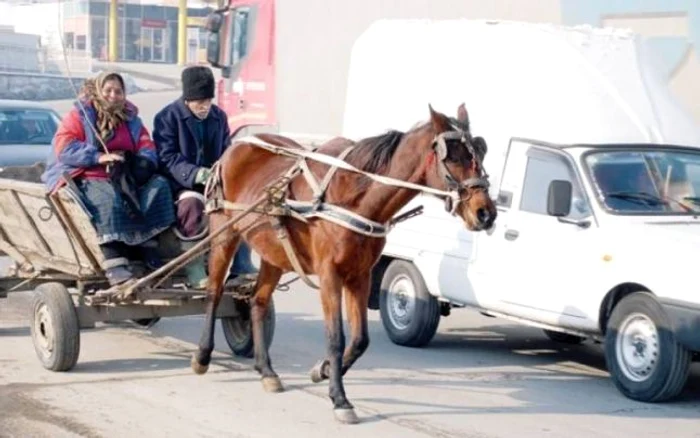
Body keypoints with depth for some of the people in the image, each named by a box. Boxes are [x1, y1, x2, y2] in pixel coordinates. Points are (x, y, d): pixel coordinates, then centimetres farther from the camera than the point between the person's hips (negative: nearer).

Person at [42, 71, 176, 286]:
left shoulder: (131, 119, 18)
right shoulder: (80, 116, 3)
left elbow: (147, 148, 12)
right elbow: (64, 147, -10)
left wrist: (143, 162, -14)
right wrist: (98, 157, -21)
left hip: (125, 178, 6)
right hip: (85, 178, -6)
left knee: (158, 184, -17)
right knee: (109, 198, -37)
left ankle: (148, 245, -23)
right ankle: (114, 262, -45)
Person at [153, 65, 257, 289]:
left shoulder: (219, 116, 11)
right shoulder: (167, 117, -5)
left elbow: (226, 152, 15)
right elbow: (167, 158, -14)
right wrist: (197, 174, -29)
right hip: (181, 185, -5)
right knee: (192, 202, -37)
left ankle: (242, 267, -7)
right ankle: (194, 271, -30)